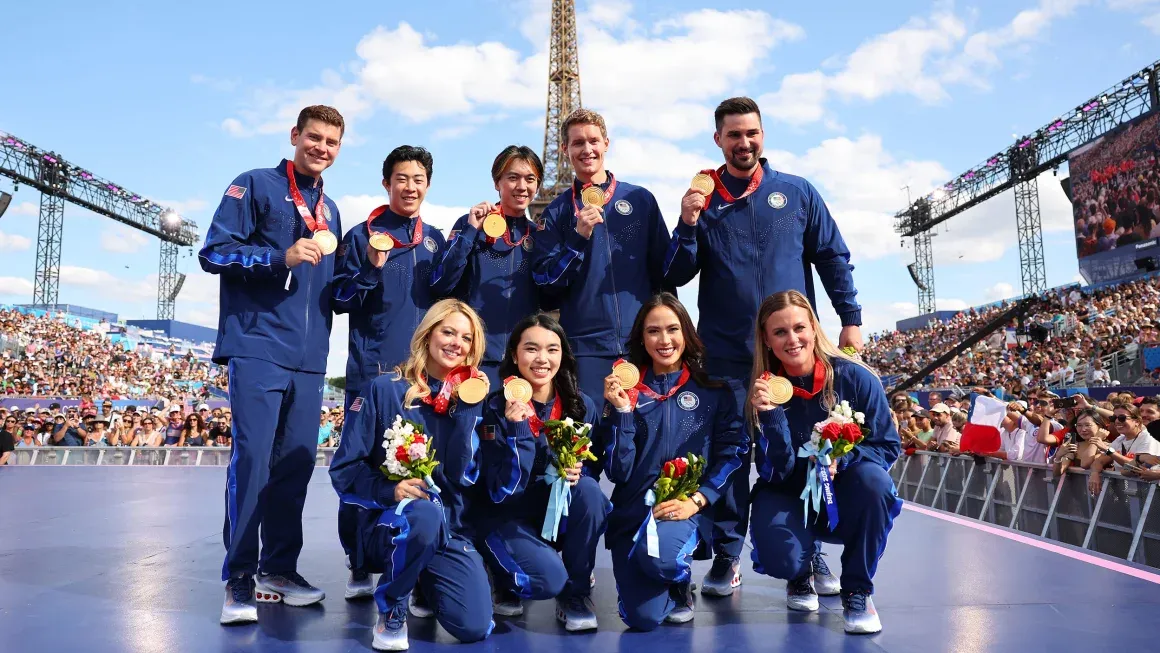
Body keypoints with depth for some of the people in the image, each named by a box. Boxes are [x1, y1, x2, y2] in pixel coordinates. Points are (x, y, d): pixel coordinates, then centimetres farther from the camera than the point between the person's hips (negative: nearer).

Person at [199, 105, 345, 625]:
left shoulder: (329, 210, 21)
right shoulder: (256, 186, 3)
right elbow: (214, 252, -5)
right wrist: (284, 256, -17)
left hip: (309, 357, 6)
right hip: (258, 347, -6)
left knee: (296, 461, 6)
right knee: (252, 458, -10)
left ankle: (279, 569, 16)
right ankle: (239, 578, 0)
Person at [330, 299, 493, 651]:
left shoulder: (468, 398, 4)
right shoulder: (383, 390, -4)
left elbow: (462, 475, -8)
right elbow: (344, 469, -6)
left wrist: (465, 408, -15)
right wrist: (389, 490, -24)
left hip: (449, 527, 3)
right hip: (386, 521, -3)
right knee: (424, 512, -39)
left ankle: (426, 583, 21)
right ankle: (390, 611, -8)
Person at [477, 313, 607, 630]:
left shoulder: (581, 405, -7)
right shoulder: (497, 408, -16)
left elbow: (594, 468, 4)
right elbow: (504, 491, -22)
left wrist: (577, 471, -21)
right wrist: (518, 427, -34)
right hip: (510, 518, -3)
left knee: (588, 491, -29)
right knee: (549, 578, -30)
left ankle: (575, 593, -8)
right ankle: (506, 584, 8)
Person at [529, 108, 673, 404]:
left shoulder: (641, 199, 7)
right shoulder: (557, 211, 7)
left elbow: (664, 269, 10)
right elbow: (544, 281, 0)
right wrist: (579, 236, -13)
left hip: (642, 342, 1)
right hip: (584, 346, -1)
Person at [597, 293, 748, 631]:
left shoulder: (715, 392, 5)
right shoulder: (624, 390, 5)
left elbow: (732, 453, -2)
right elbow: (618, 471, -2)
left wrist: (696, 500, -15)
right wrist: (620, 411, -13)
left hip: (687, 510, -1)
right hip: (632, 512, 1)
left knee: (657, 554, -34)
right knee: (643, 618, -17)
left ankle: (681, 582, 4)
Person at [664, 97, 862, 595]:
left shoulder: (797, 193, 8)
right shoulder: (703, 199, 7)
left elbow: (834, 258, 10)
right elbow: (677, 277, 4)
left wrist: (850, 319, 2)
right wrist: (688, 224, -12)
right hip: (726, 354, 0)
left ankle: (810, 554, 18)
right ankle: (726, 556, 14)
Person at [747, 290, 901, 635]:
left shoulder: (855, 378, -16)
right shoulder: (764, 390, -14)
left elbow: (888, 446, -8)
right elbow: (775, 474, -17)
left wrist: (841, 460, -27)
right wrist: (771, 414, -32)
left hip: (844, 499, 1)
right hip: (791, 499, 0)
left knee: (873, 477, -33)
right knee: (779, 557, -31)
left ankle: (857, 590, -10)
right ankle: (800, 576, 12)